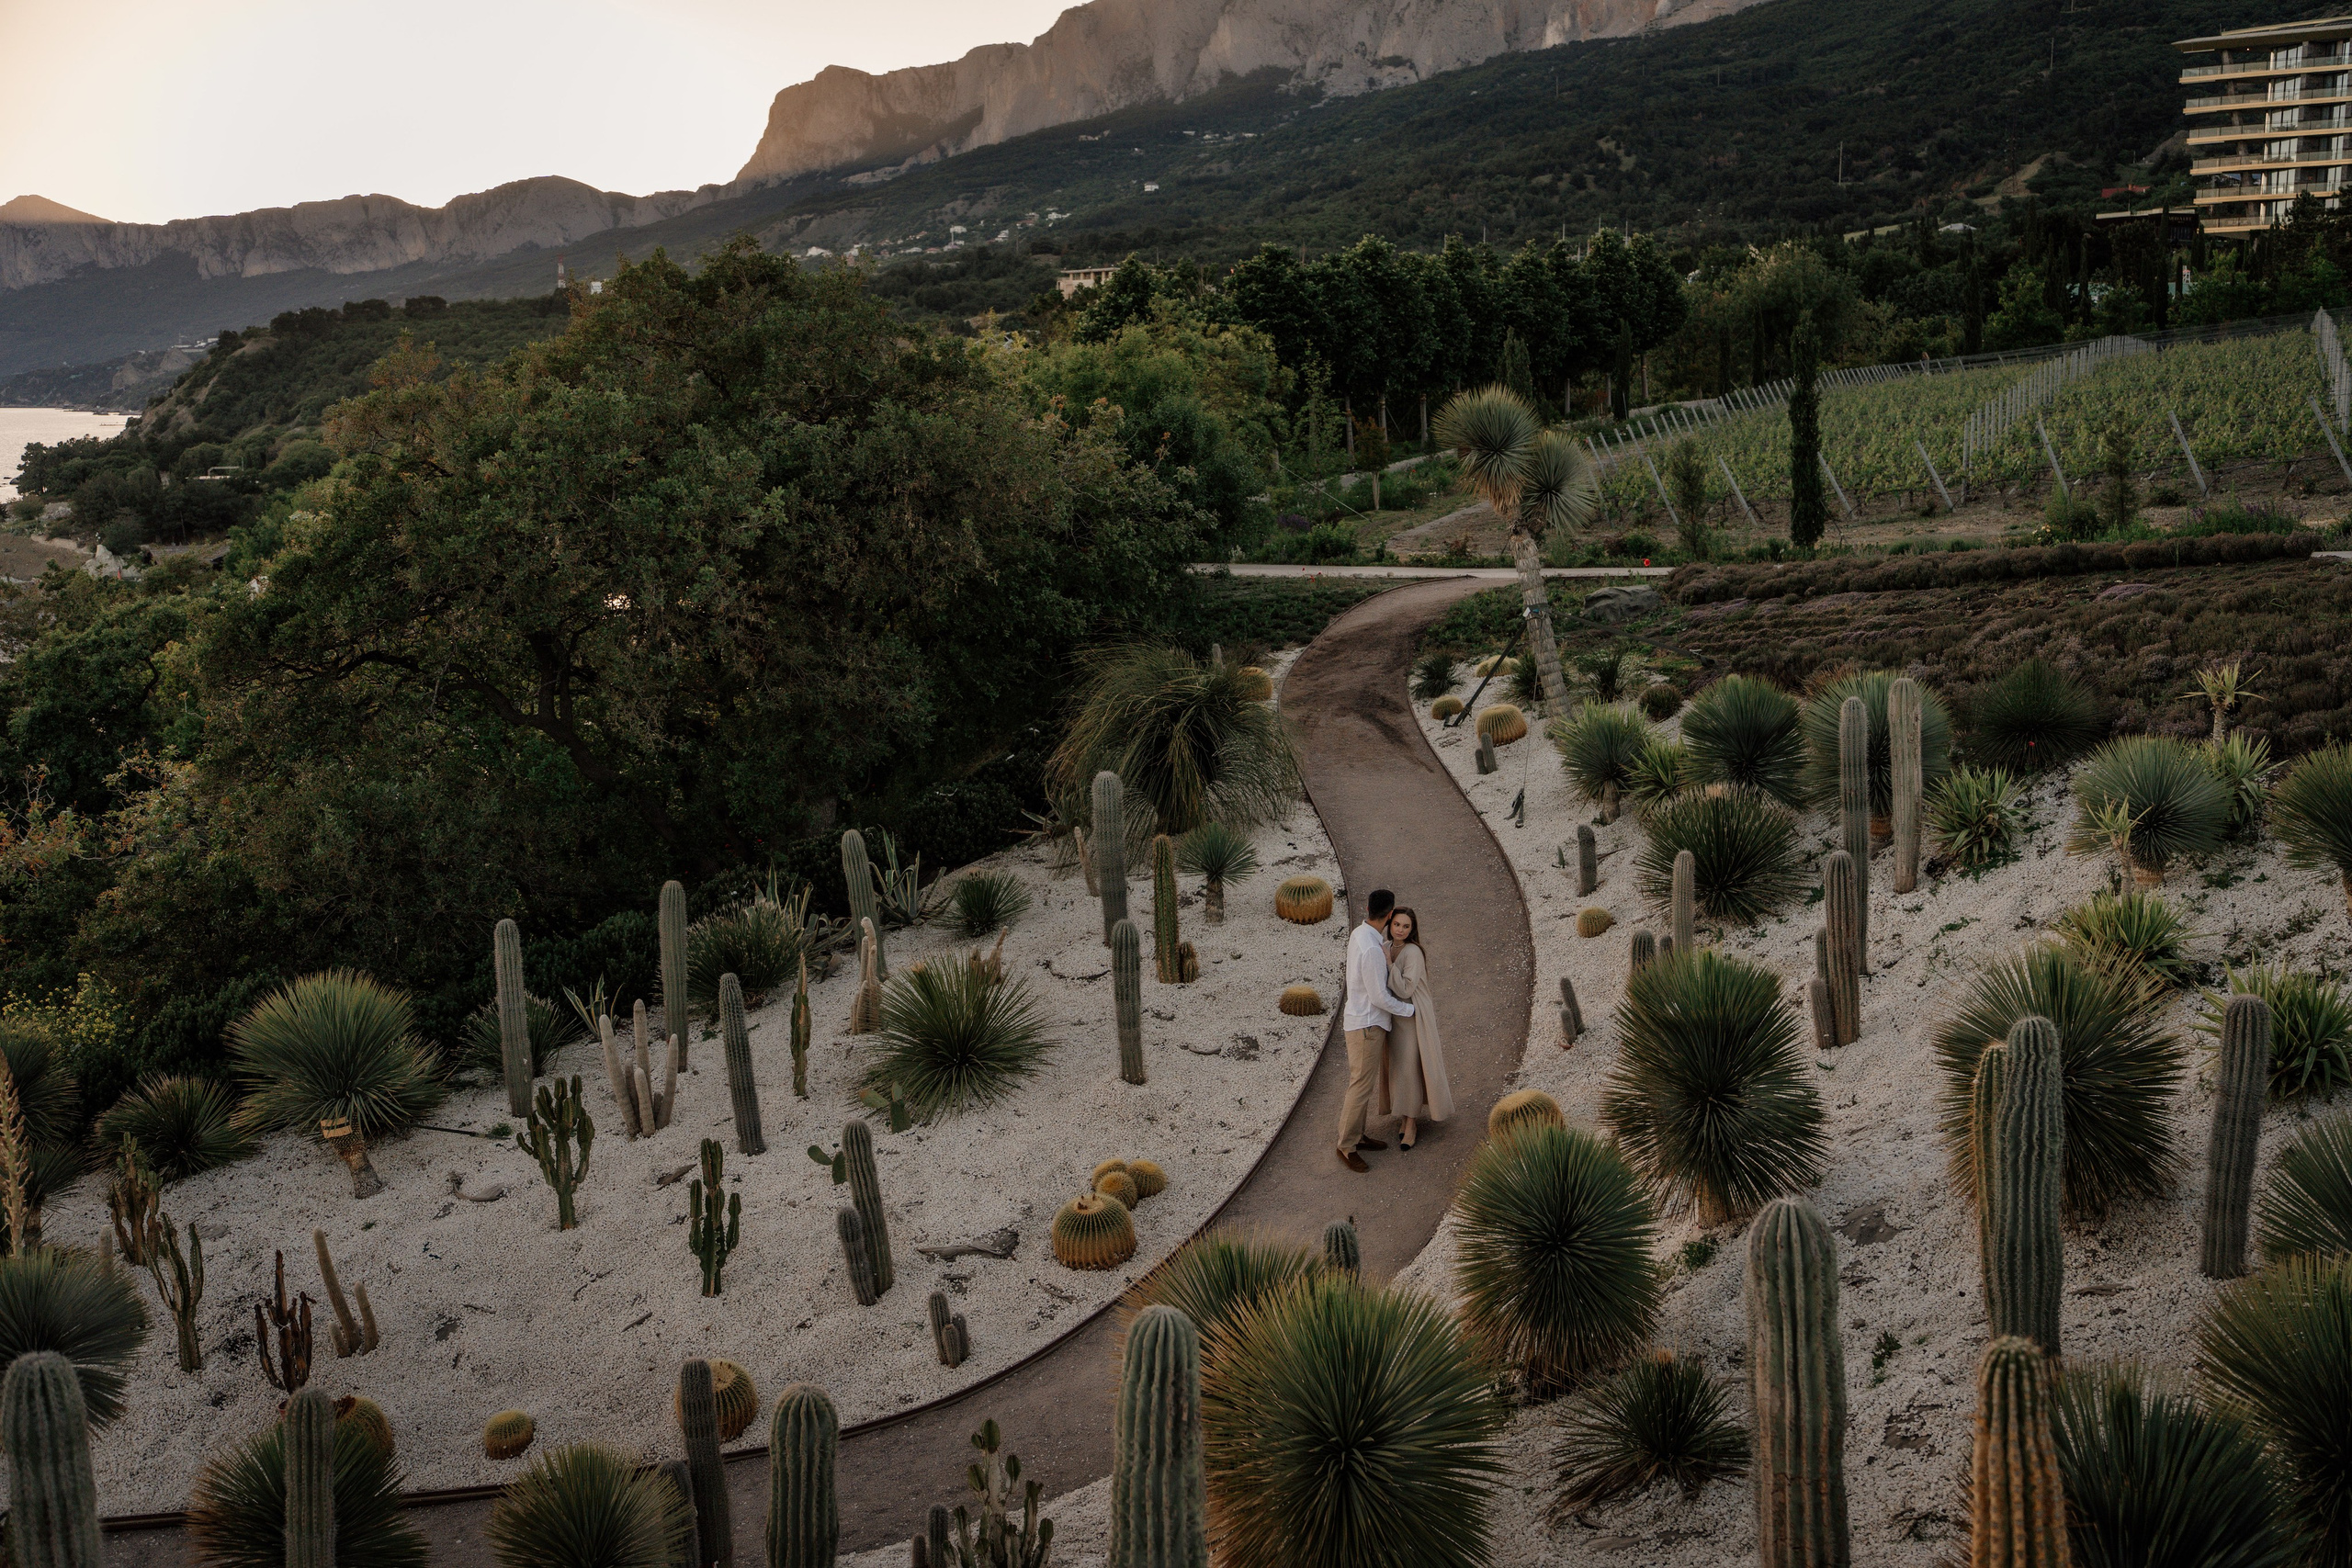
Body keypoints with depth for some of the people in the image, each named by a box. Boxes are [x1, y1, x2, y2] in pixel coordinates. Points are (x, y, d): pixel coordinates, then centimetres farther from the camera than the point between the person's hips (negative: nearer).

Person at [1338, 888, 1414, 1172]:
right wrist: (1409, 1010, -8)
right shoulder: (1371, 949, -27)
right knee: (1361, 1085, -3)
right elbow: (1379, 997, -21)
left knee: (1364, 1082, 18)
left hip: (1367, 1021, 10)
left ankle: (1357, 1136, 27)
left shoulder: (1360, 933, 2)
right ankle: (1346, 1147, 4)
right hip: (1366, 1025, -10)